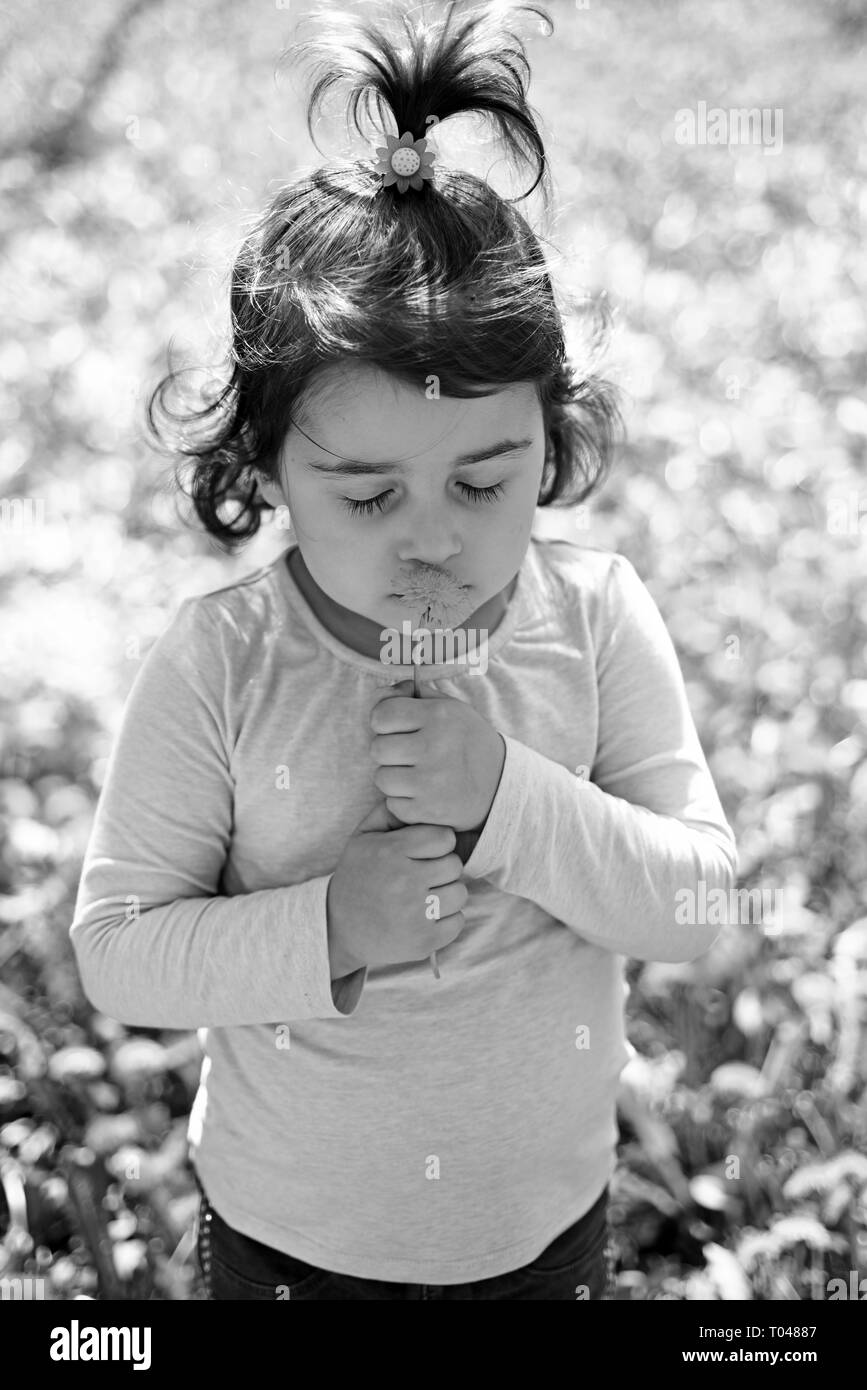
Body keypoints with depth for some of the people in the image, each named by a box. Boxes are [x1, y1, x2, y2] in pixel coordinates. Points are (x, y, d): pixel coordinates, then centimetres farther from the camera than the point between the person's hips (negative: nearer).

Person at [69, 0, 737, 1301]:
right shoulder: (215, 666, -21)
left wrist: (511, 796, -29)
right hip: (288, 1231, -1)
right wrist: (320, 930, -30)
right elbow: (115, 949, -14)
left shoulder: (598, 616, -16)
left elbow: (706, 902, -15)